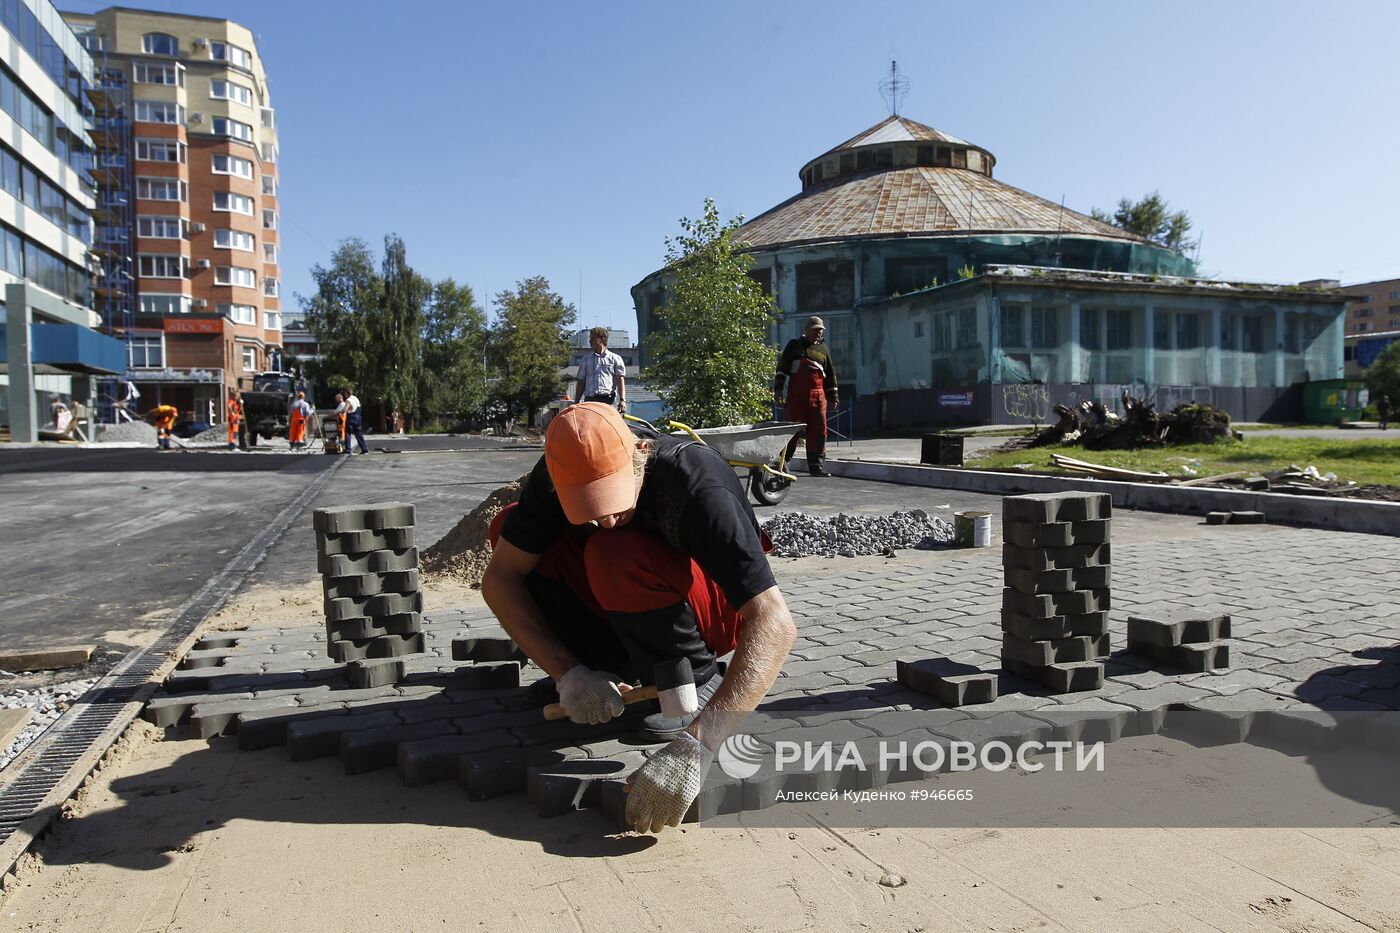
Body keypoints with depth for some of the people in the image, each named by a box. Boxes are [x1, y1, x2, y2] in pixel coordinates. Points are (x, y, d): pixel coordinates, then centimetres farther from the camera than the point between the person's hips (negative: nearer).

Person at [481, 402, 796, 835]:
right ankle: (612, 666, 0)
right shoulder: (563, 471, -20)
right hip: (637, 612, 6)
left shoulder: (698, 487, -35)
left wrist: (695, 746, -51)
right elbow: (499, 578, -13)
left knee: (615, 555, -35)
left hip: (720, 614, -5)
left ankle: (700, 680, -12)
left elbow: (775, 625, -43)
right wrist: (568, 672, -26)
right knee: (507, 528, -11)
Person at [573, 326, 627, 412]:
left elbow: (620, 380, 2)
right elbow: (581, 382, 19)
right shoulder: (586, 359, 19)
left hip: (608, 400, -3)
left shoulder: (615, 358, 10)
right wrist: (576, 403, 11)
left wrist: (622, 400, -11)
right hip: (589, 400, 3)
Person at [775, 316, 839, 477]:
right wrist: (778, 388, -4)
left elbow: (830, 374, 21)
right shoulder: (794, 345, 9)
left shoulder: (823, 349, 18)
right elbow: (782, 367, 5)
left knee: (819, 430, 0)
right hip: (796, 394, -3)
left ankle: (815, 465, 6)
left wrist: (832, 397, 16)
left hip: (817, 394, 3)